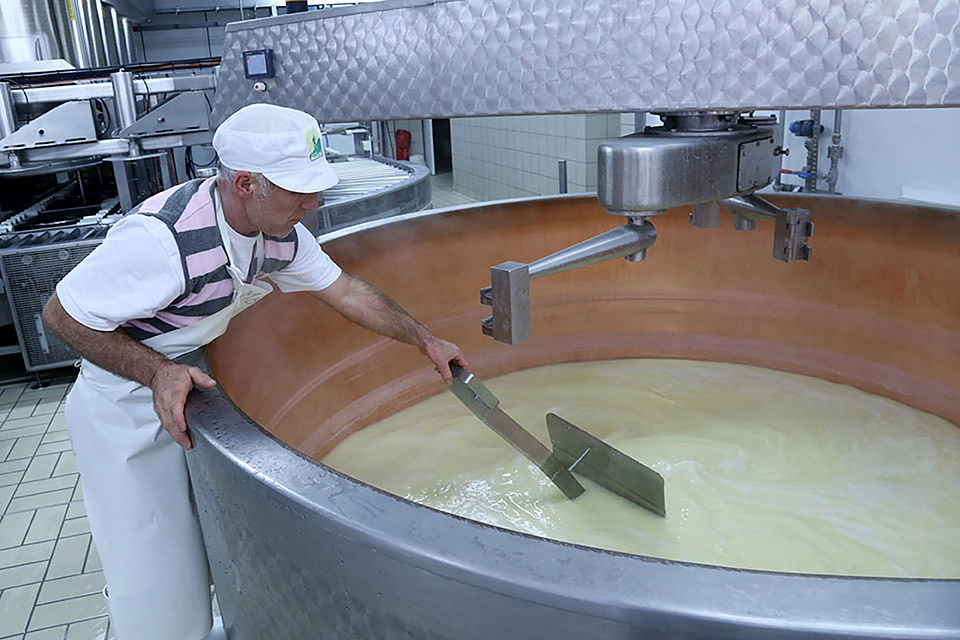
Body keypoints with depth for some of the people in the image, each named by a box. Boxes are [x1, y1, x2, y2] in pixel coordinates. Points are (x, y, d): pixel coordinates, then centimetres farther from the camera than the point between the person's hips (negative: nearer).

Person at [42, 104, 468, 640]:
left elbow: (345, 291, 2)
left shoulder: (281, 233, -9)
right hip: (127, 410, -7)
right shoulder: (163, 238, -33)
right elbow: (64, 314, -22)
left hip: (202, 393, 7)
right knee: (159, 574, 1)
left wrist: (426, 341, 5)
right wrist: (158, 372, -32)